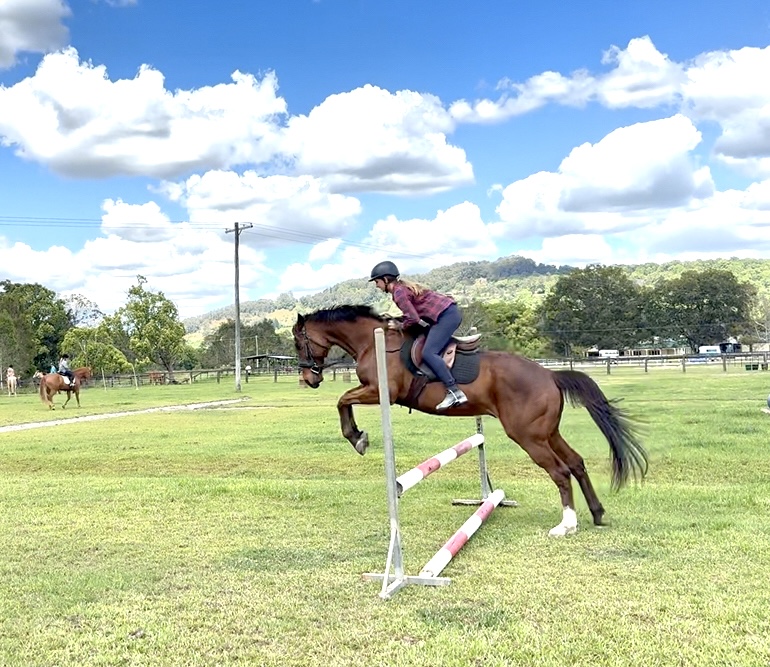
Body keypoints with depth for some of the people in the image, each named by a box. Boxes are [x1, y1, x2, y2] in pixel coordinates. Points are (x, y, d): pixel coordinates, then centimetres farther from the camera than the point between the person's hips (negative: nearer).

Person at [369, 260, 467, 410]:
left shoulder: (398, 292, -12)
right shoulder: (403, 287, 17)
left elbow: (413, 318, -17)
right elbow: (416, 313, 18)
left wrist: (400, 326, 0)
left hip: (447, 315, -11)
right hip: (450, 313, 11)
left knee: (428, 353, -18)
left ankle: (455, 392, -24)